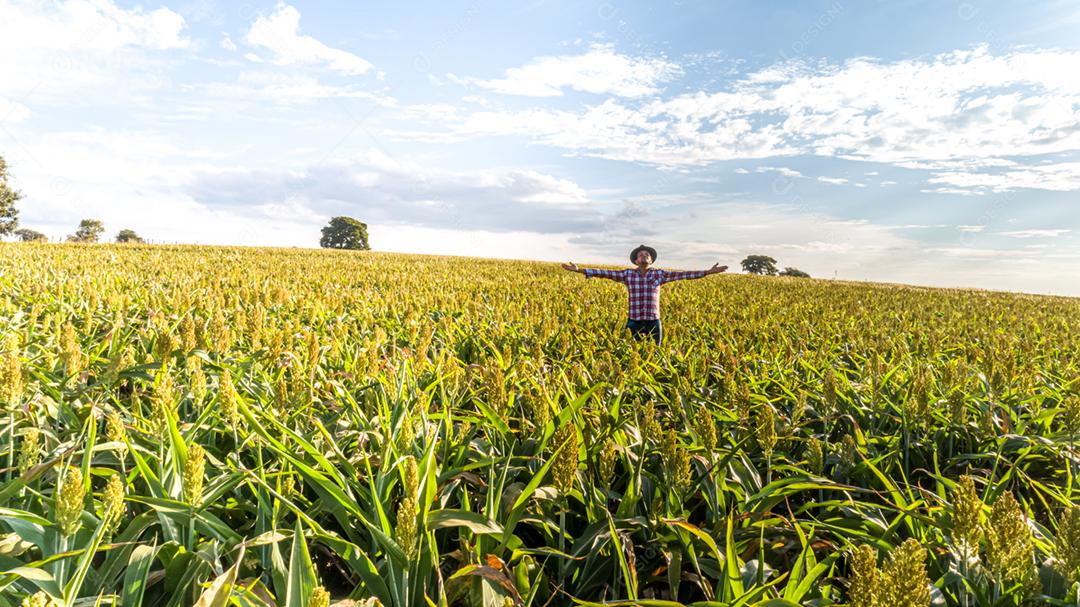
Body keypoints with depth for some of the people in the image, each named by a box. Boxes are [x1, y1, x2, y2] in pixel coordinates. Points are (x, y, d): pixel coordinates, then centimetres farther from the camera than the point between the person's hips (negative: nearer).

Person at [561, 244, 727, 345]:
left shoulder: (659, 274, 2)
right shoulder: (628, 274, 1)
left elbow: (683, 275, -2)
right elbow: (605, 273, -3)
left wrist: (708, 272, -7)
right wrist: (579, 270, -10)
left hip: (653, 323, 0)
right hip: (635, 323, 0)